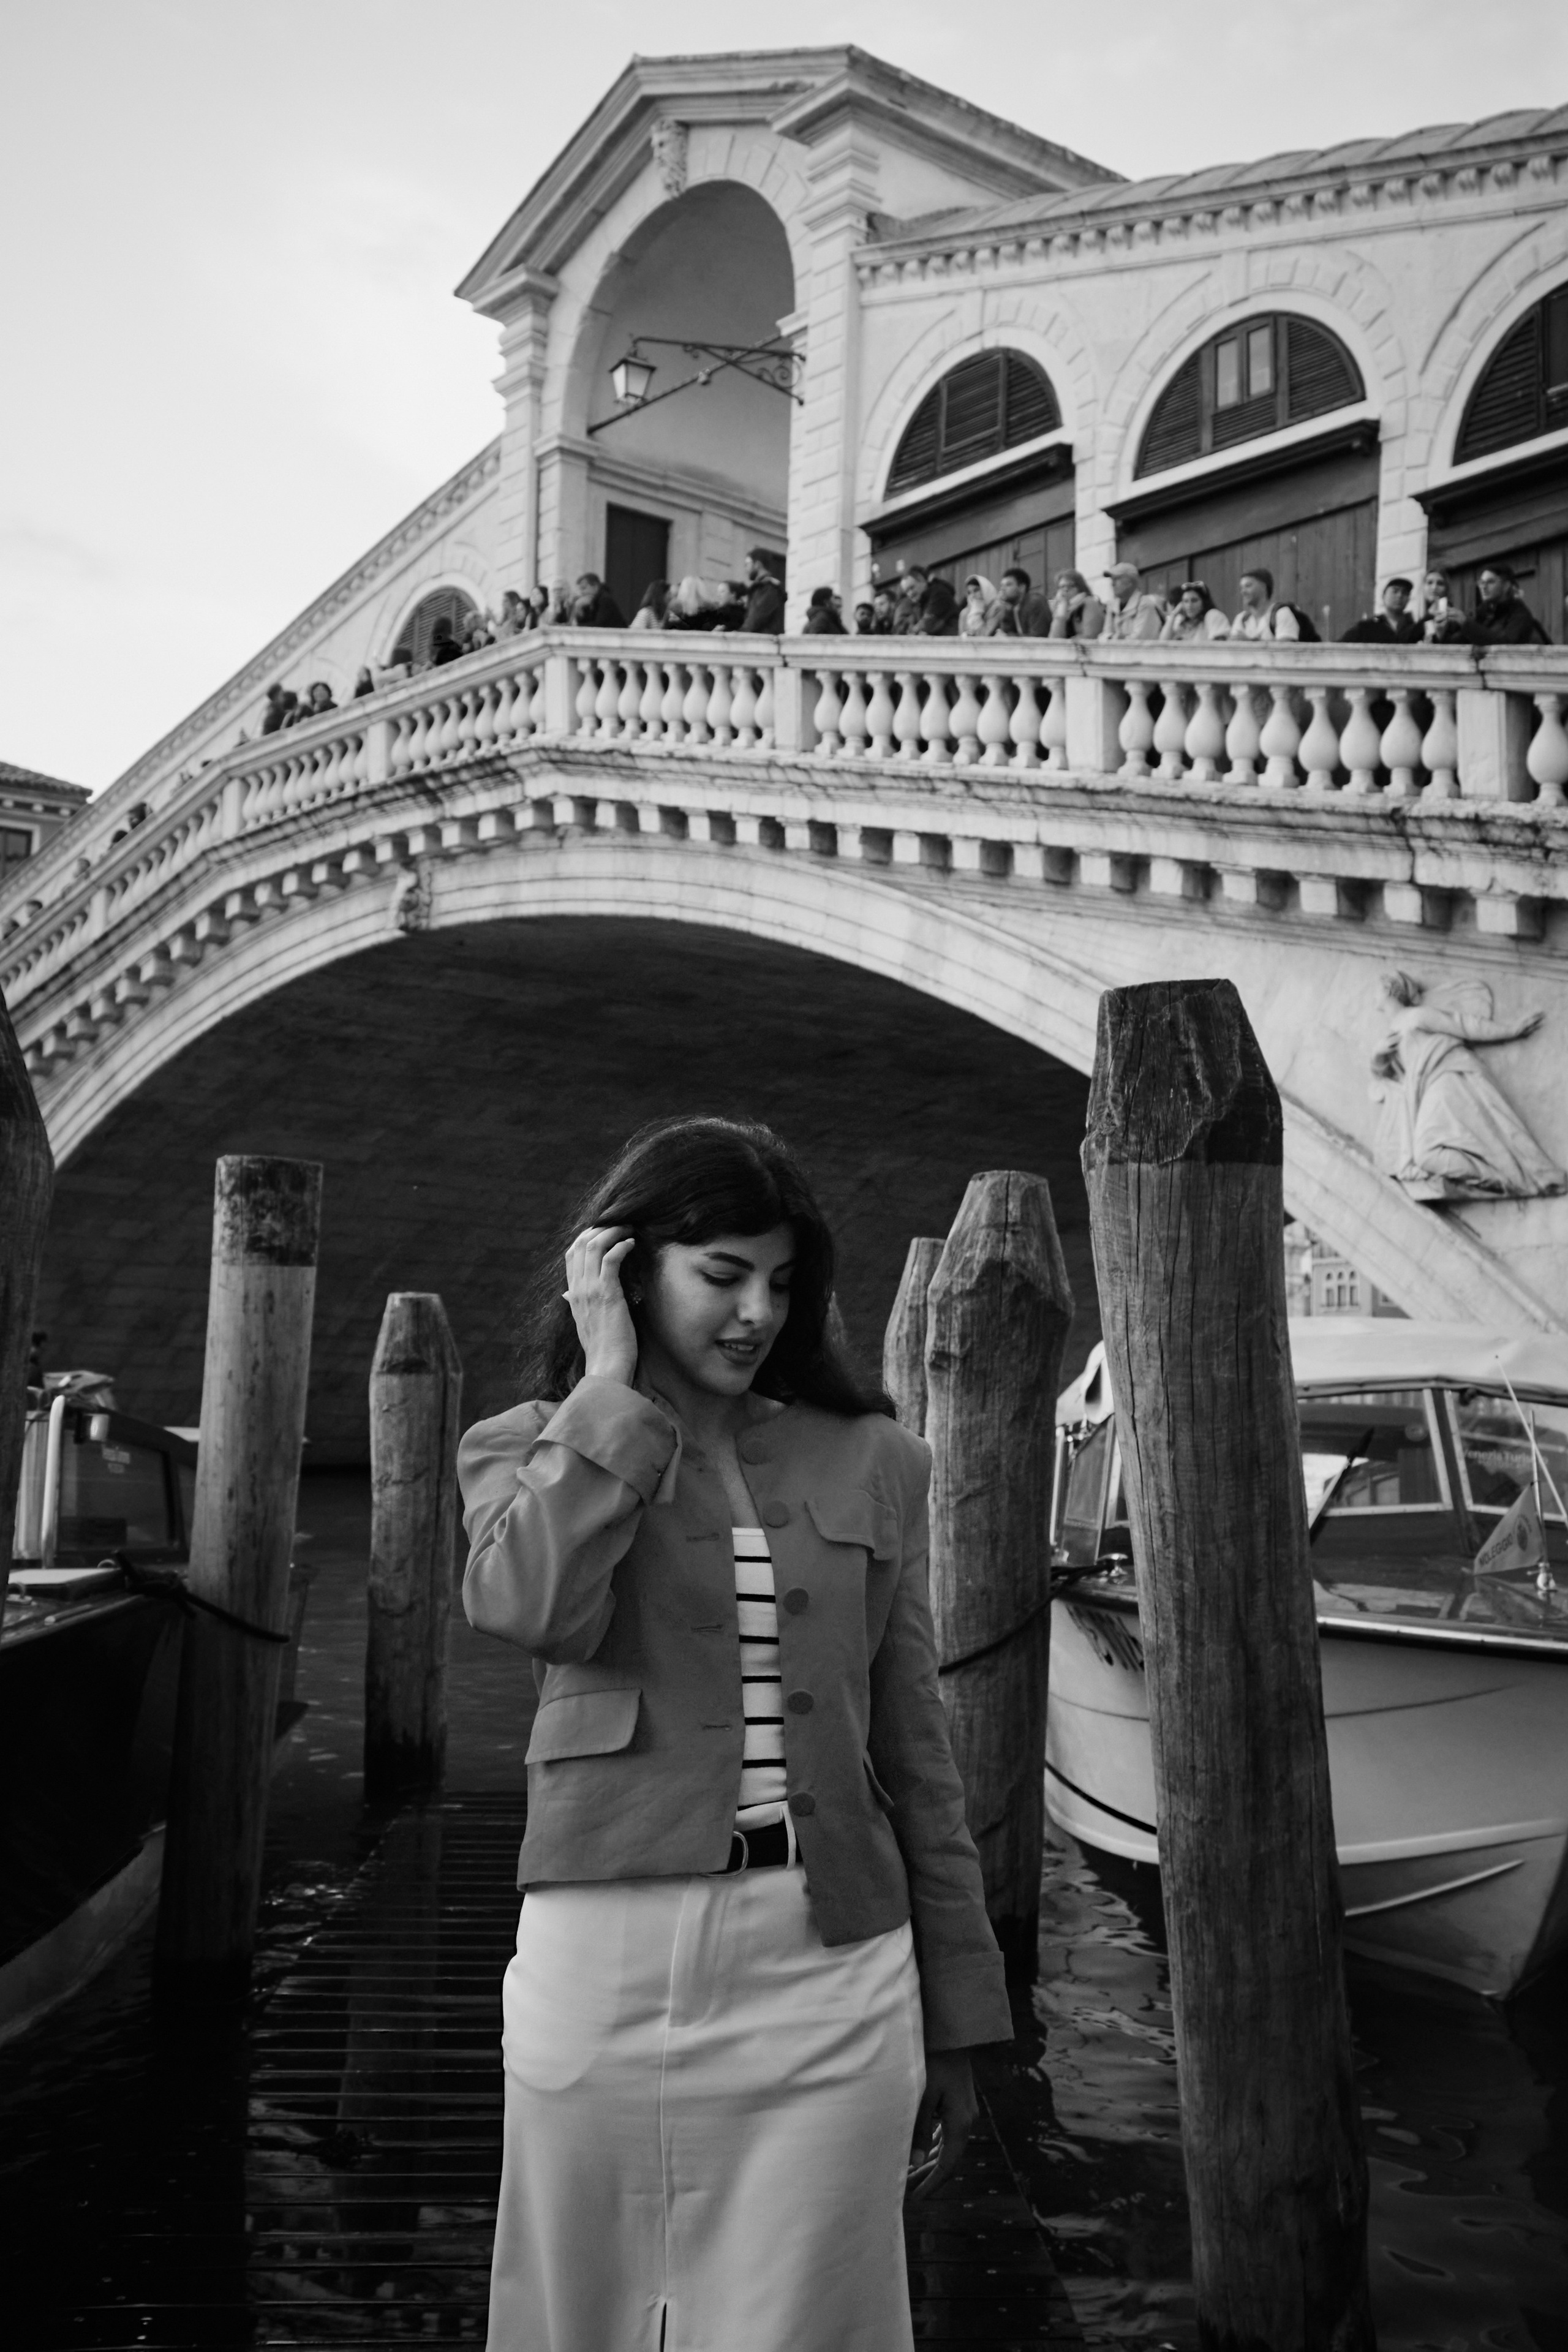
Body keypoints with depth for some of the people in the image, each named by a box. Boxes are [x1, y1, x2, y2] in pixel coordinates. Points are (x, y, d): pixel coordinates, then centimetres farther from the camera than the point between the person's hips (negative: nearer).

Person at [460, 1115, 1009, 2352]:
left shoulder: (871, 1462, 7)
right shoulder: (526, 1448, 5)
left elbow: (914, 1750, 10)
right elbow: (532, 1606, -19)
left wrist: (953, 2017, 10)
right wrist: (613, 1381, -10)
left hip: (830, 1967, 1)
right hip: (607, 1953, -1)